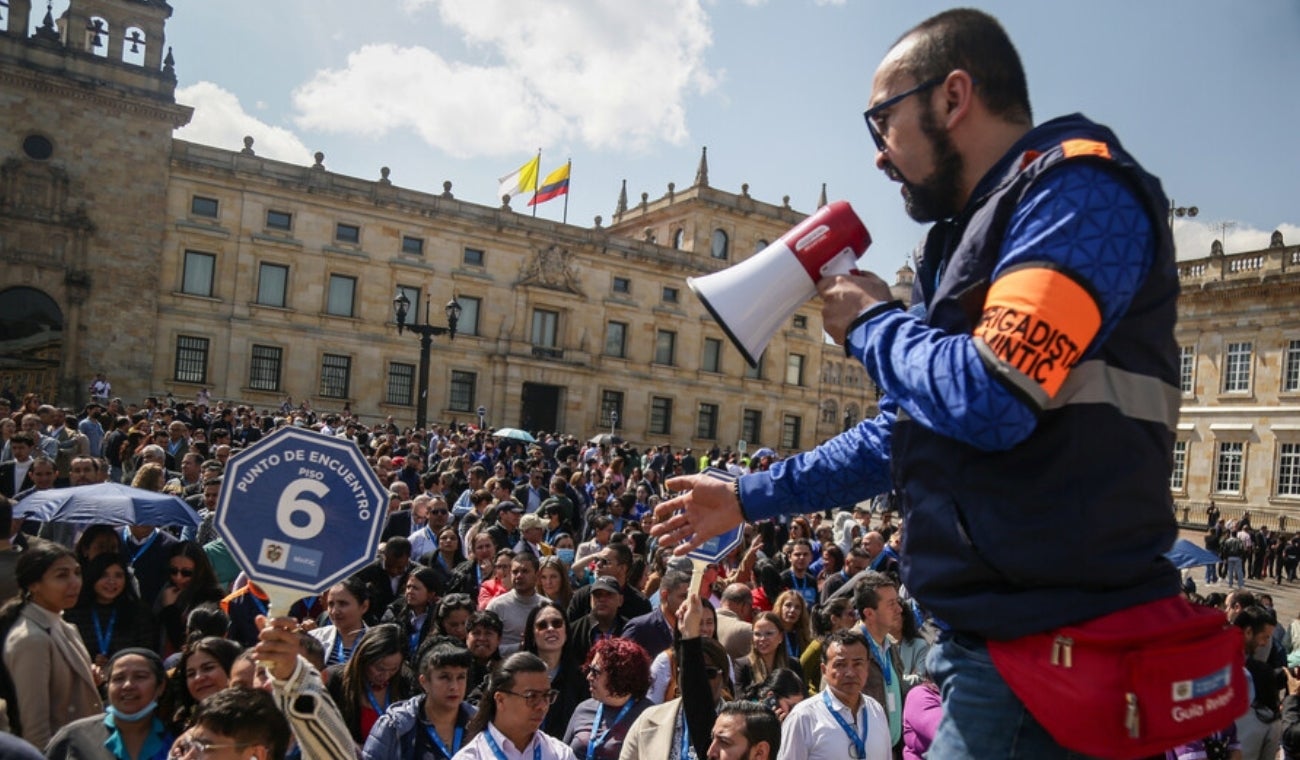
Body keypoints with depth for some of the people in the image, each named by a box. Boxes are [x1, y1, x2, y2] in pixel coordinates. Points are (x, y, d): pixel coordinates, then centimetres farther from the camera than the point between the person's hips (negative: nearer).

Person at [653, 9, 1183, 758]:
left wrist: (872, 323, -7)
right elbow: (899, 438, 21)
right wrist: (747, 498, 23)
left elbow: (989, 400, -27)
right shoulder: (973, 237, 16)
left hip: (1054, 652, -8)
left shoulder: (1078, 189, -11)